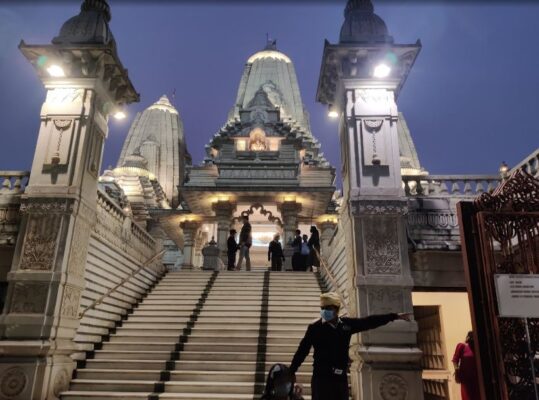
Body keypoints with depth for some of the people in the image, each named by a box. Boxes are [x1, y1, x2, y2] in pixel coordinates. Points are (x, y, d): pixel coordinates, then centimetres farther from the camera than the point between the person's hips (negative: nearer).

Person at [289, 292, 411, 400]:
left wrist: (395, 316, 13)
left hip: (341, 377, 5)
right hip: (322, 376, -4)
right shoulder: (315, 328, -7)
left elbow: (369, 322, 10)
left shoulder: (347, 324, 4)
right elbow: (303, 350, -5)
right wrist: (291, 371, -7)